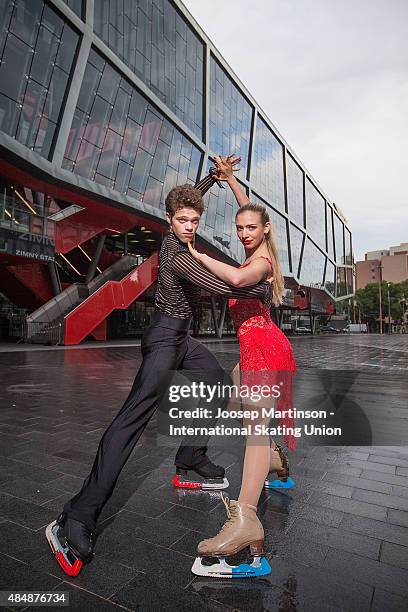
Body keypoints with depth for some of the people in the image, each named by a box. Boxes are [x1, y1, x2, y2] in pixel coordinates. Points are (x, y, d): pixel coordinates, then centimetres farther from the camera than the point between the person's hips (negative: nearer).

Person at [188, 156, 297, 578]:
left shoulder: (261, 262, -12)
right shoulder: (259, 254, 13)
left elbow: (236, 278, -35)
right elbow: (248, 207, 27)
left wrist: (199, 256, -21)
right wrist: (228, 178, 26)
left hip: (261, 345, -10)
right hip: (264, 343, 10)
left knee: (257, 420, -23)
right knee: (266, 417, 22)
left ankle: (245, 516, -30)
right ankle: (281, 472, 41)